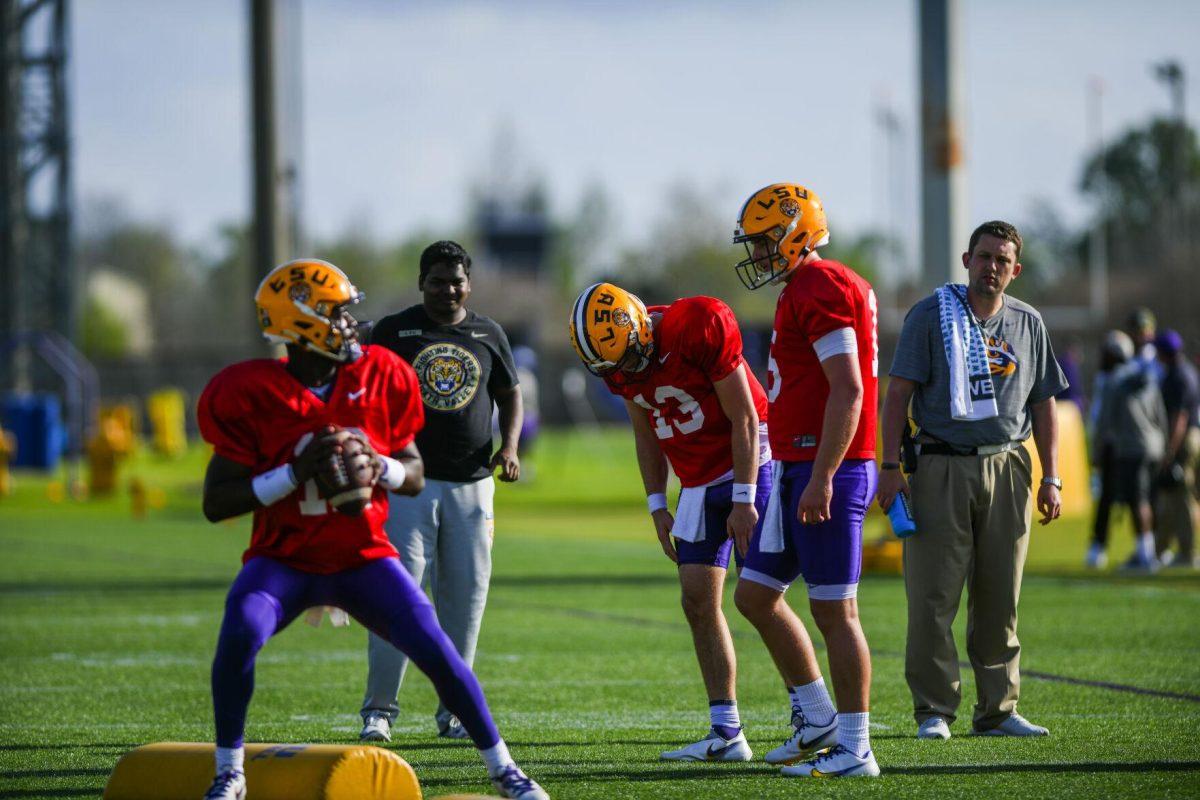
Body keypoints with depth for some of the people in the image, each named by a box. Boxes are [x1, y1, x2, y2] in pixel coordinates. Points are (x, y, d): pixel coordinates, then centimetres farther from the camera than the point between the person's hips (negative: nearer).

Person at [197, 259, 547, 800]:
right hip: (284, 560, -2)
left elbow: (414, 477, 6)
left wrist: (377, 465, -17)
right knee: (240, 634, -30)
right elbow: (215, 503, -14)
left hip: (363, 557, 3)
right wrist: (294, 475, -25)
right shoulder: (249, 395, -15)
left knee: (437, 650, -10)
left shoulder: (380, 379, -4)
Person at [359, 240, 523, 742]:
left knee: (466, 597, 4)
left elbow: (508, 395, 18)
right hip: (408, 481, -3)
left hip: (472, 486, 3)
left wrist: (509, 445, 1)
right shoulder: (393, 332, 1)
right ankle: (379, 708, -5)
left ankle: (454, 709, 14)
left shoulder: (488, 336, 9)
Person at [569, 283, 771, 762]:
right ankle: (727, 735, 2)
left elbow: (745, 420, -18)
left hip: (747, 466, -7)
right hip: (698, 483, 7)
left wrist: (744, 500, -18)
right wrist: (657, 505, 8)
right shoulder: (616, 360, -3)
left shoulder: (702, 327, -23)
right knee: (698, 600, -1)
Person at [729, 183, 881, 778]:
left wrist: (821, 477, -23)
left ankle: (853, 748, 0)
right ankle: (816, 716, 20)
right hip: (795, 470, 11)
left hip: (825, 470, -11)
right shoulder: (809, 288, 18)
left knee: (834, 610, -5)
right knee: (755, 594, 14)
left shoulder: (819, 289, -14)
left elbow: (847, 392, -21)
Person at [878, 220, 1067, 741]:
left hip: (1007, 469, 4)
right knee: (934, 598, -6)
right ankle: (934, 711, -1)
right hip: (941, 468, -3)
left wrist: (1051, 478, 8)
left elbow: (1043, 405, 16)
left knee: (1000, 600, 5)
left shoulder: (1027, 324, 12)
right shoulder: (930, 315, 0)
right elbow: (899, 394, -2)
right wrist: (891, 467, -10)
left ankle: (997, 710, 12)